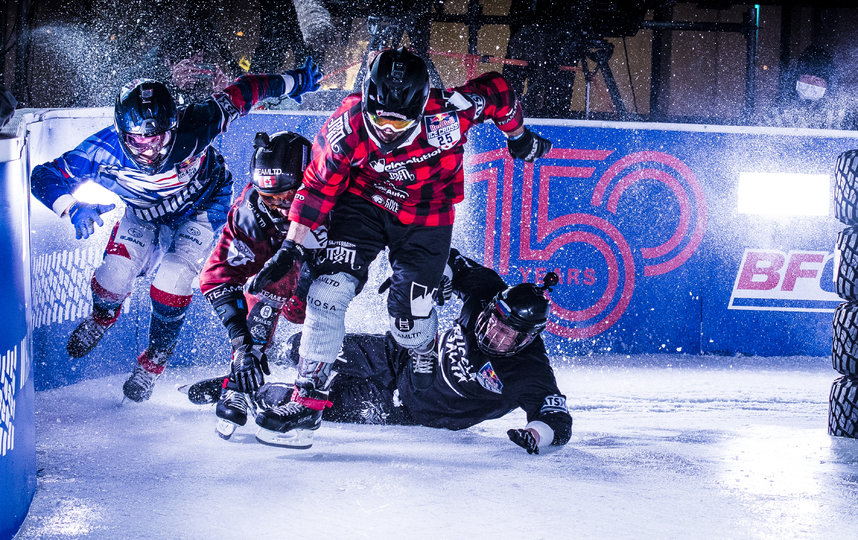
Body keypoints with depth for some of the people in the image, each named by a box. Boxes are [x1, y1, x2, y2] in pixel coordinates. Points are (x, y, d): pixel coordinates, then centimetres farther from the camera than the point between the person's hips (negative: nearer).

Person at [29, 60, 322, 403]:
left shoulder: (193, 129, -39)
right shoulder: (104, 151, -36)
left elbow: (238, 95, -24)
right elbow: (45, 177, -28)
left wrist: (291, 82, -10)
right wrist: (72, 207, -48)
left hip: (201, 205, -2)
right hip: (144, 212, 2)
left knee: (173, 281, -20)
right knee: (116, 272, -16)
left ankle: (154, 359, 8)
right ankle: (102, 317, 24)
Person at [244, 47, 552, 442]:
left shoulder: (448, 115, -31)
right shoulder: (347, 129, -27)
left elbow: (497, 90, -11)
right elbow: (317, 188, -11)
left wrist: (519, 137, 8)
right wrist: (290, 250, -10)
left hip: (426, 220, 0)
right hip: (363, 205, 1)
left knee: (410, 315, -3)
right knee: (330, 291, -16)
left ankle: (426, 365, 34)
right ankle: (308, 398, -5)